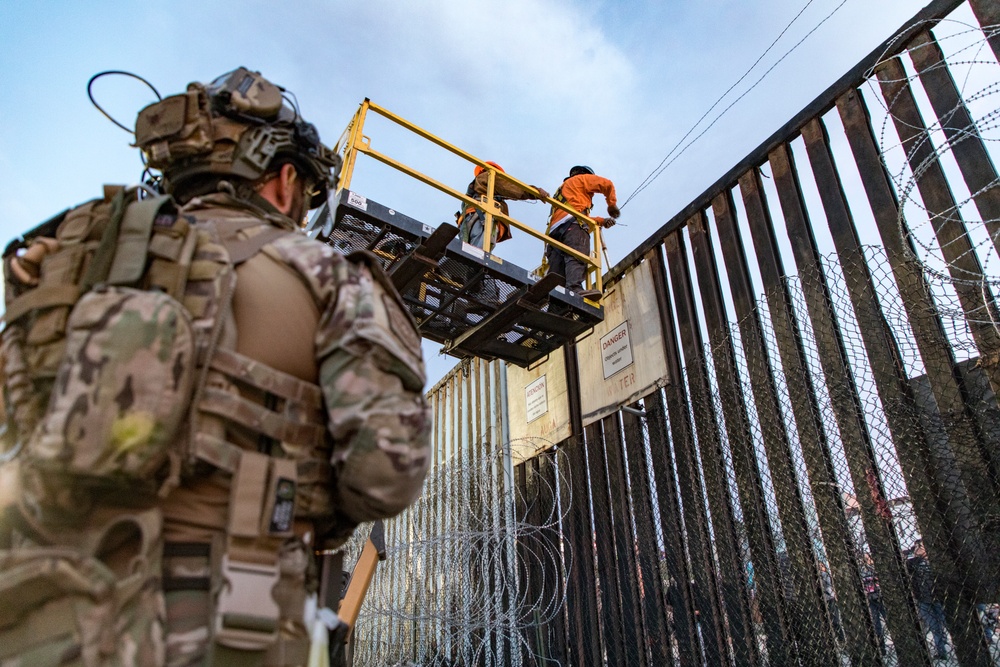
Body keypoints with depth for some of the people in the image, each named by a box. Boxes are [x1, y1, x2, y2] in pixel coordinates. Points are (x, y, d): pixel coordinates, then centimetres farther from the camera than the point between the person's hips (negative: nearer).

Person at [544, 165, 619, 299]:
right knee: (577, 257, -28)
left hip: (556, 229, 8)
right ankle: (575, 289, -49)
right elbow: (606, 184, 13)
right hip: (572, 224, -8)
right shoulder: (581, 179, 24)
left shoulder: (563, 190, 45)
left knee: (557, 272, -8)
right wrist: (612, 205, 26)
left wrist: (602, 221, 26)